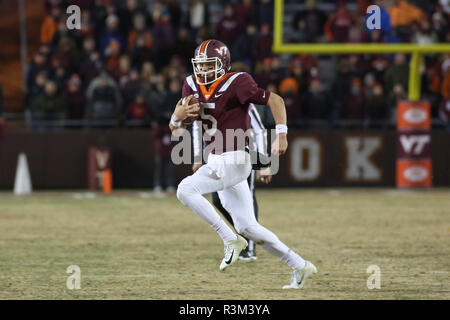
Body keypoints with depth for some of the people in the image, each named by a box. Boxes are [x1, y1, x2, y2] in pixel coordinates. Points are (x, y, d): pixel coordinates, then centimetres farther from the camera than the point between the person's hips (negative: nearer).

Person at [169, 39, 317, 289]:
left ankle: (231, 240, -14)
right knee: (247, 227, 9)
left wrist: (281, 135, -21)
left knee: (186, 190, -22)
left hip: (233, 160, -8)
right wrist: (178, 116, -15)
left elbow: (275, 100, -12)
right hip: (216, 163, 8)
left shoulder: (235, 85, -14)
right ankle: (300, 266, 17)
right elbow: (176, 130, 8)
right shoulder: (193, 87, 7)